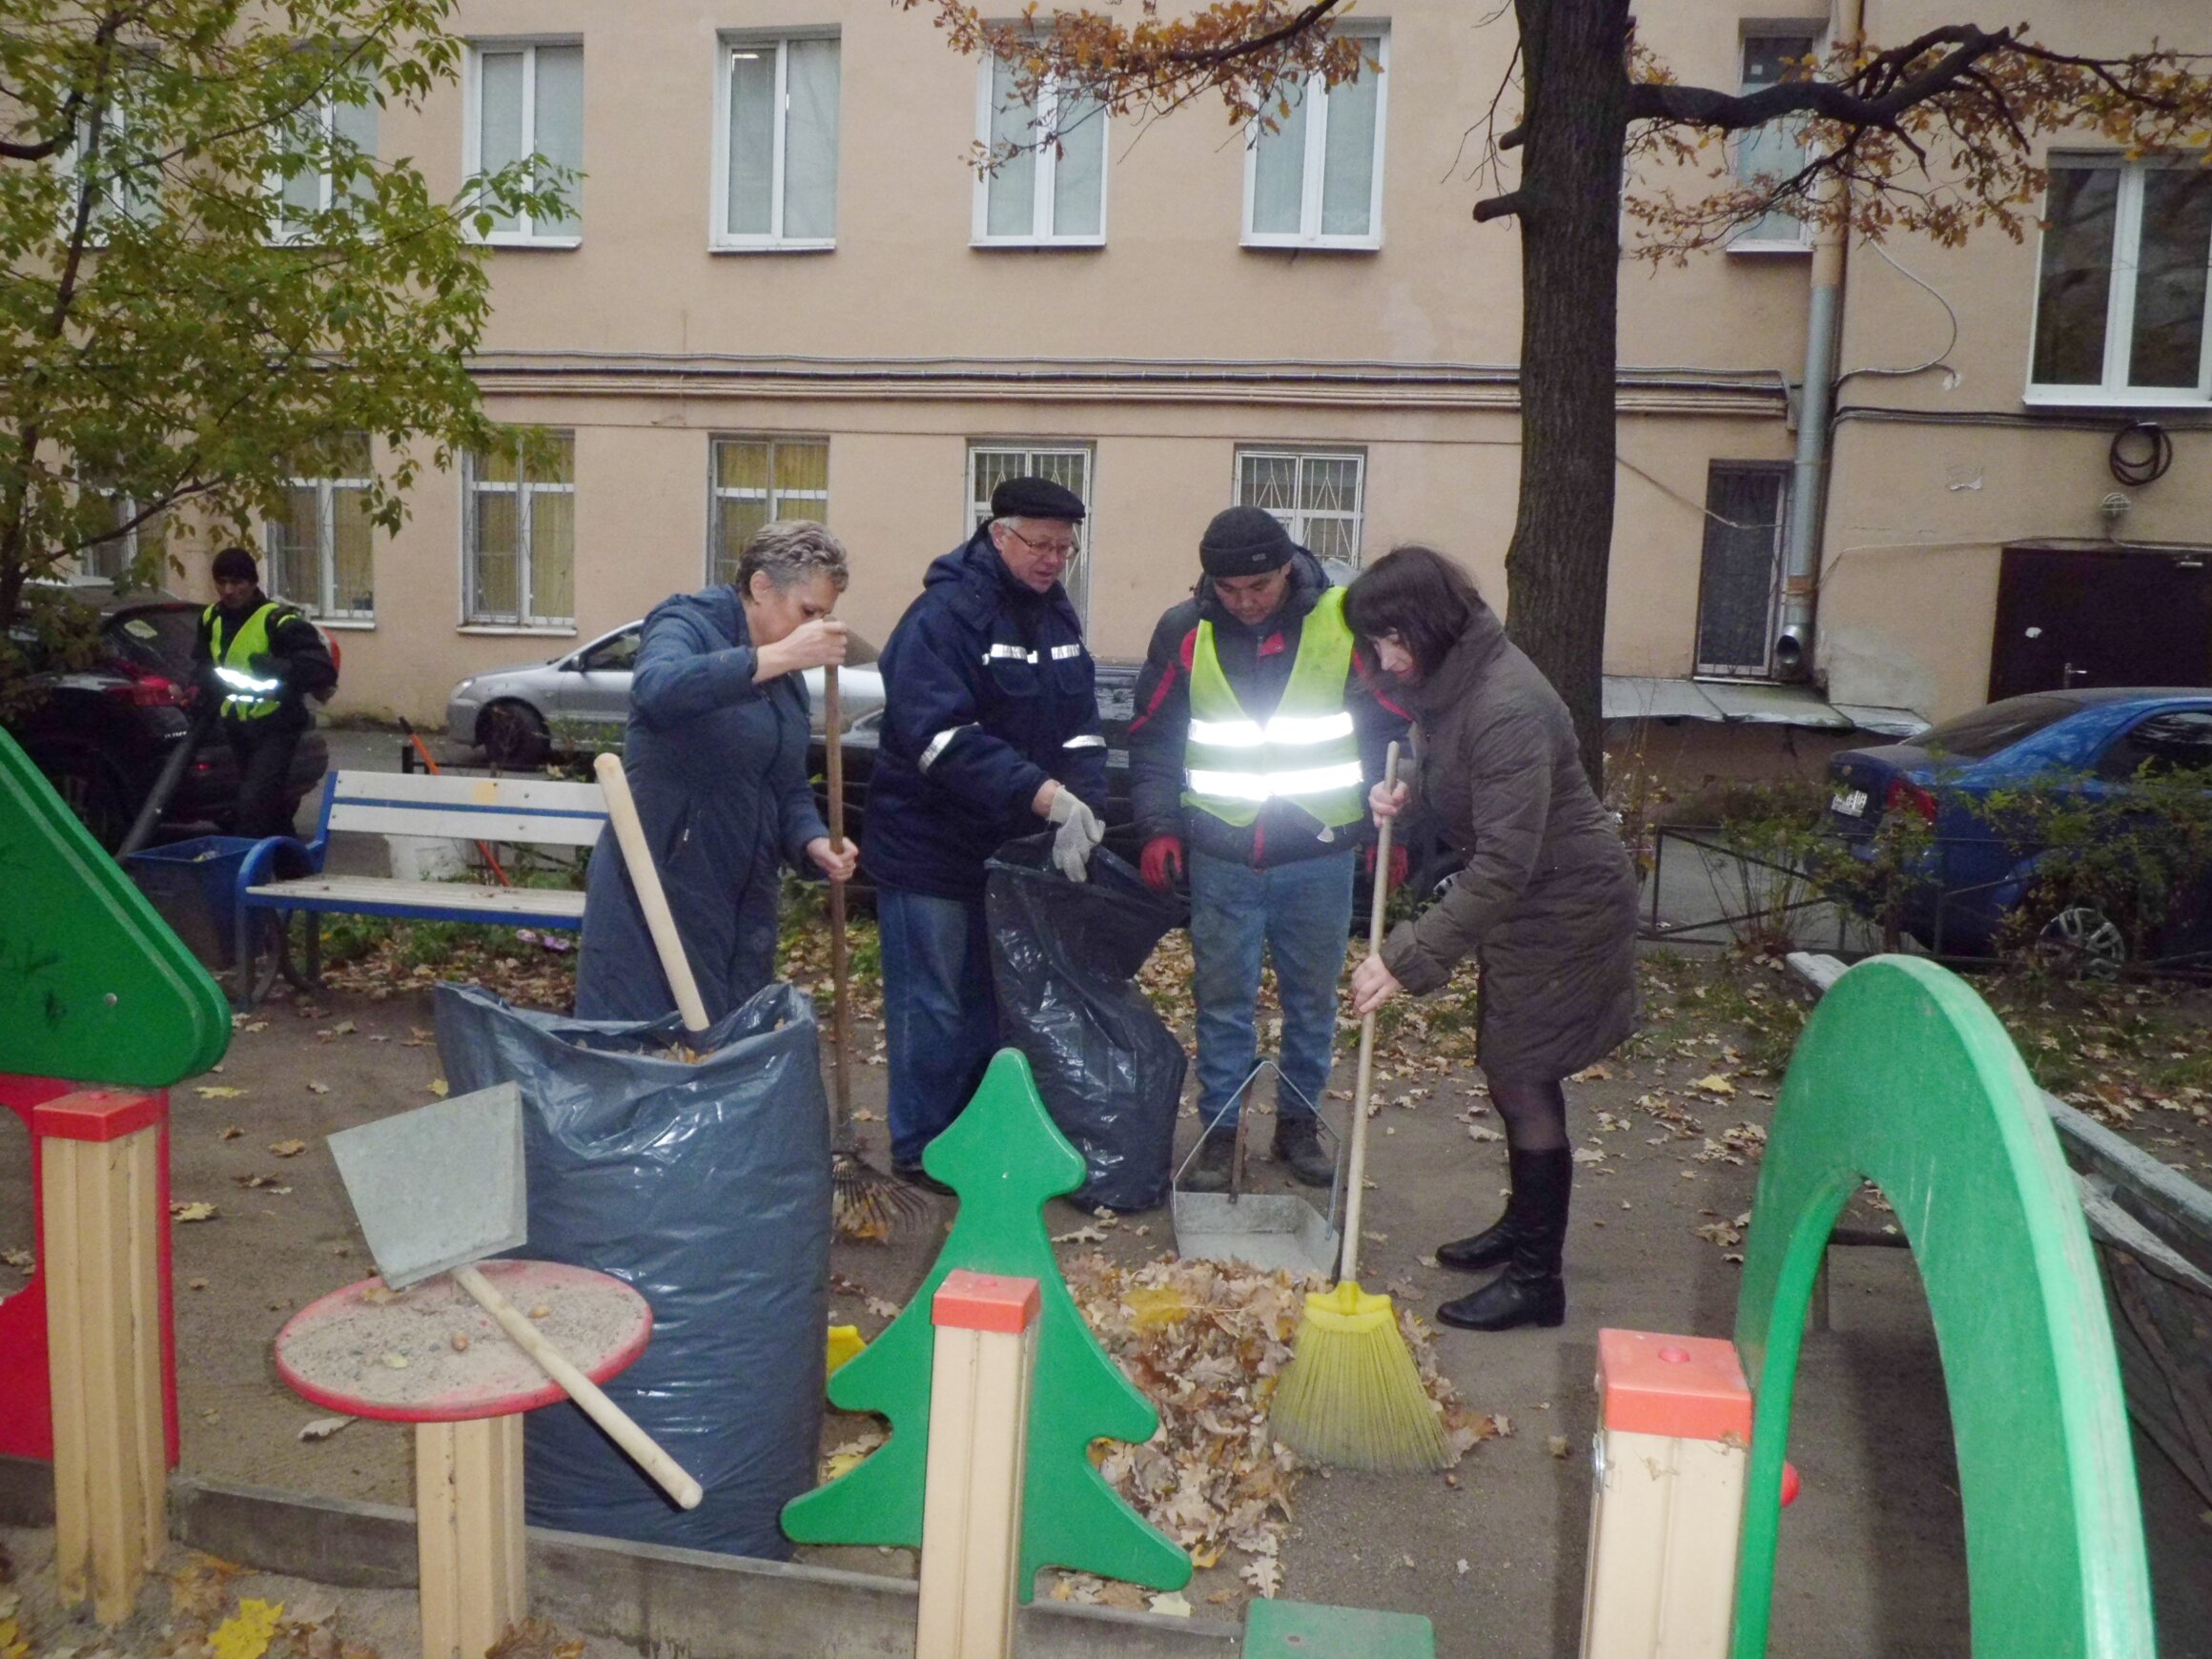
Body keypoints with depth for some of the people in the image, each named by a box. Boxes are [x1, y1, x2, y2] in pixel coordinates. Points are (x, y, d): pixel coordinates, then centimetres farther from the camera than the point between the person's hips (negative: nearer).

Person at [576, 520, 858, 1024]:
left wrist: (813, 842, -4)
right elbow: (655, 688, -31)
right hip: (654, 890, -7)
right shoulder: (686, 622, -8)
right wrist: (776, 657, -32)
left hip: (742, 903, 8)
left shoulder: (788, 680, 14)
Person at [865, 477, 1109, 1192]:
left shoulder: (1057, 614, 7)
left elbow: (1081, 727, 4)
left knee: (993, 1001, 16)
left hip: (1010, 846, 8)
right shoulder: (944, 615, -18)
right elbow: (940, 737, -29)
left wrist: (1081, 805, -14)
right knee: (933, 1007, 1)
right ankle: (921, 1149, 16)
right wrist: (1045, 794, -36)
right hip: (931, 847, -7)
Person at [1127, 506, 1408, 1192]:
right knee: (1222, 998, 6)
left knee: (1313, 996, 12)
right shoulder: (1183, 631, -3)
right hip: (1220, 852, 0)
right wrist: (1159, 826, -3)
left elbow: (1390, 726, 3)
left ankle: (1299, 1122, 28)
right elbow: (1152, 737, 6)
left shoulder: (1344, 621, -6)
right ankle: (1218, 1129, 19)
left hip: (1321, 851, 0)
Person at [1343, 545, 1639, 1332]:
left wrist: (1409, 957, -34)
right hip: (1525, 898, 10)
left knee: (1523, 1075, -4)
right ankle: (1524, 1223, 37)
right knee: (1508, 1064, 18)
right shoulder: (1450, 681, 0)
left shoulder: (1507, 707, -30)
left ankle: (1537, 1278, 9)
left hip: (1563, 904, -10)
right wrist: (1405, 791, -3)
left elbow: (1503, 862, -34)